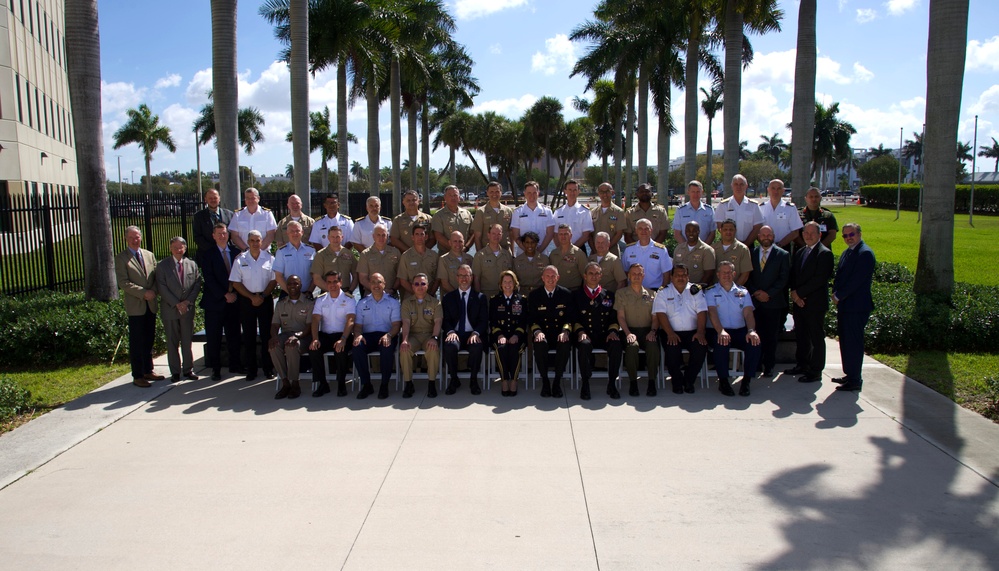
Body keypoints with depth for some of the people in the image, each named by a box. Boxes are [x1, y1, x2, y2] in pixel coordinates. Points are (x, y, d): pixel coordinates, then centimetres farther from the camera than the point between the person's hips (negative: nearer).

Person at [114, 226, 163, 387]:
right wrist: (143, 293, -17)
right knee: (136, 342, 0)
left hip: (151, 304, 5)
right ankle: (137, 376, 6)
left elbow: (156, 276, 10)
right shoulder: (121, 258, -3)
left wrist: (153, 291, -9)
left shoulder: (149, 255, 13)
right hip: (135, 306, -5)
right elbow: (123, 283, -11)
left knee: (149, 340, 12)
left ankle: (148, 371, 22)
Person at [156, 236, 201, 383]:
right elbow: (162, 287, -7)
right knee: (172, 343, 4)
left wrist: (187, 302, -9)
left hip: (188, 309, 2)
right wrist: (176, 304, -13)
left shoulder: (192, 265, 8)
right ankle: (175, 372, 11)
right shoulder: (162, 265, 0)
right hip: (169, 310, -2)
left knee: (187, 341, 7)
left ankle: (188, 369, 16)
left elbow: (197, 285, 4)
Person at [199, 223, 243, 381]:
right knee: (213, 338, 0)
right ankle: (215, 369, 9)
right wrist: (225, 295, -13)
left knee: (234, 335, 8)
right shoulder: (207, 254, 0)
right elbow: (209, 278, -7)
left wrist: (235, 293, -5)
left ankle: (235, 365, 18)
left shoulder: (236, 252, 9)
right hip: (215, 302, -3)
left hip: (233, 301, 3)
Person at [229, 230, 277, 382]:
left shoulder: (269, 258, 3)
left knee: (267, 334, 1)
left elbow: (274, 281, 1)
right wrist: (252, 297, -8)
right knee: (249, 336, 4)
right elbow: (236, 283, 1)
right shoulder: (240, 260, 5)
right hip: (246, 300, 1)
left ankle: (267, 368, 9)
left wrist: (262, 296, -11)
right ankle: (251, 369, 10)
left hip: (265, 299, -1)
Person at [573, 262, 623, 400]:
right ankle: (585, 384, -23)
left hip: (604, 335, 2)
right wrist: (580, 331, -11)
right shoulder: (576, 295, 14)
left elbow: (614, 318, 13)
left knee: (616, 344, -32)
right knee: (584, 345, -37)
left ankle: (612, 384, -19)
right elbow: (573, 318, 7)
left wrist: (613, 331, -7)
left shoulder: (609, 295, 19)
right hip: (585, 335, -1)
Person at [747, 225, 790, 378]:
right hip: (755, 301, 1)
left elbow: (783, 278, -2)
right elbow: (747, 276, 8)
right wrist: (755, 292, -6)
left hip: (773, 302, -1)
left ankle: (769, 366, 10)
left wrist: (768, 293, -11)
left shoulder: (783, 255, 4)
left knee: (771, 336, 2)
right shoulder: (751, 253, 10)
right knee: (755, 335, -2)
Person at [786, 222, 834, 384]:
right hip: (799, 302, 8)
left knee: (816, 338, 0)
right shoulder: (799, 252, 15)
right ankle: (801, 365, 27)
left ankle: (815, 371, 6)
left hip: (815, 303, -7)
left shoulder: (824, 253, -10)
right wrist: (794, 293, -3)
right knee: (800, 336, 15)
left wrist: (799, 293, -16)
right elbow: (793, 275, 15)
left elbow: (820, 279, -19)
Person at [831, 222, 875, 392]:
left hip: (857, 306, -9)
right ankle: (849, 374, 25)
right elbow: (839, 275, 17)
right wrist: (836, 294, 0)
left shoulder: (865, 253, -13)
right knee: (845, 341, 15)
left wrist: (839, 296, -13)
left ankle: (855, 380, 0)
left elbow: (857, 280, -19)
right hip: (844, 305, 9)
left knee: (853, 343, -6)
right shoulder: (846, 253, 17)